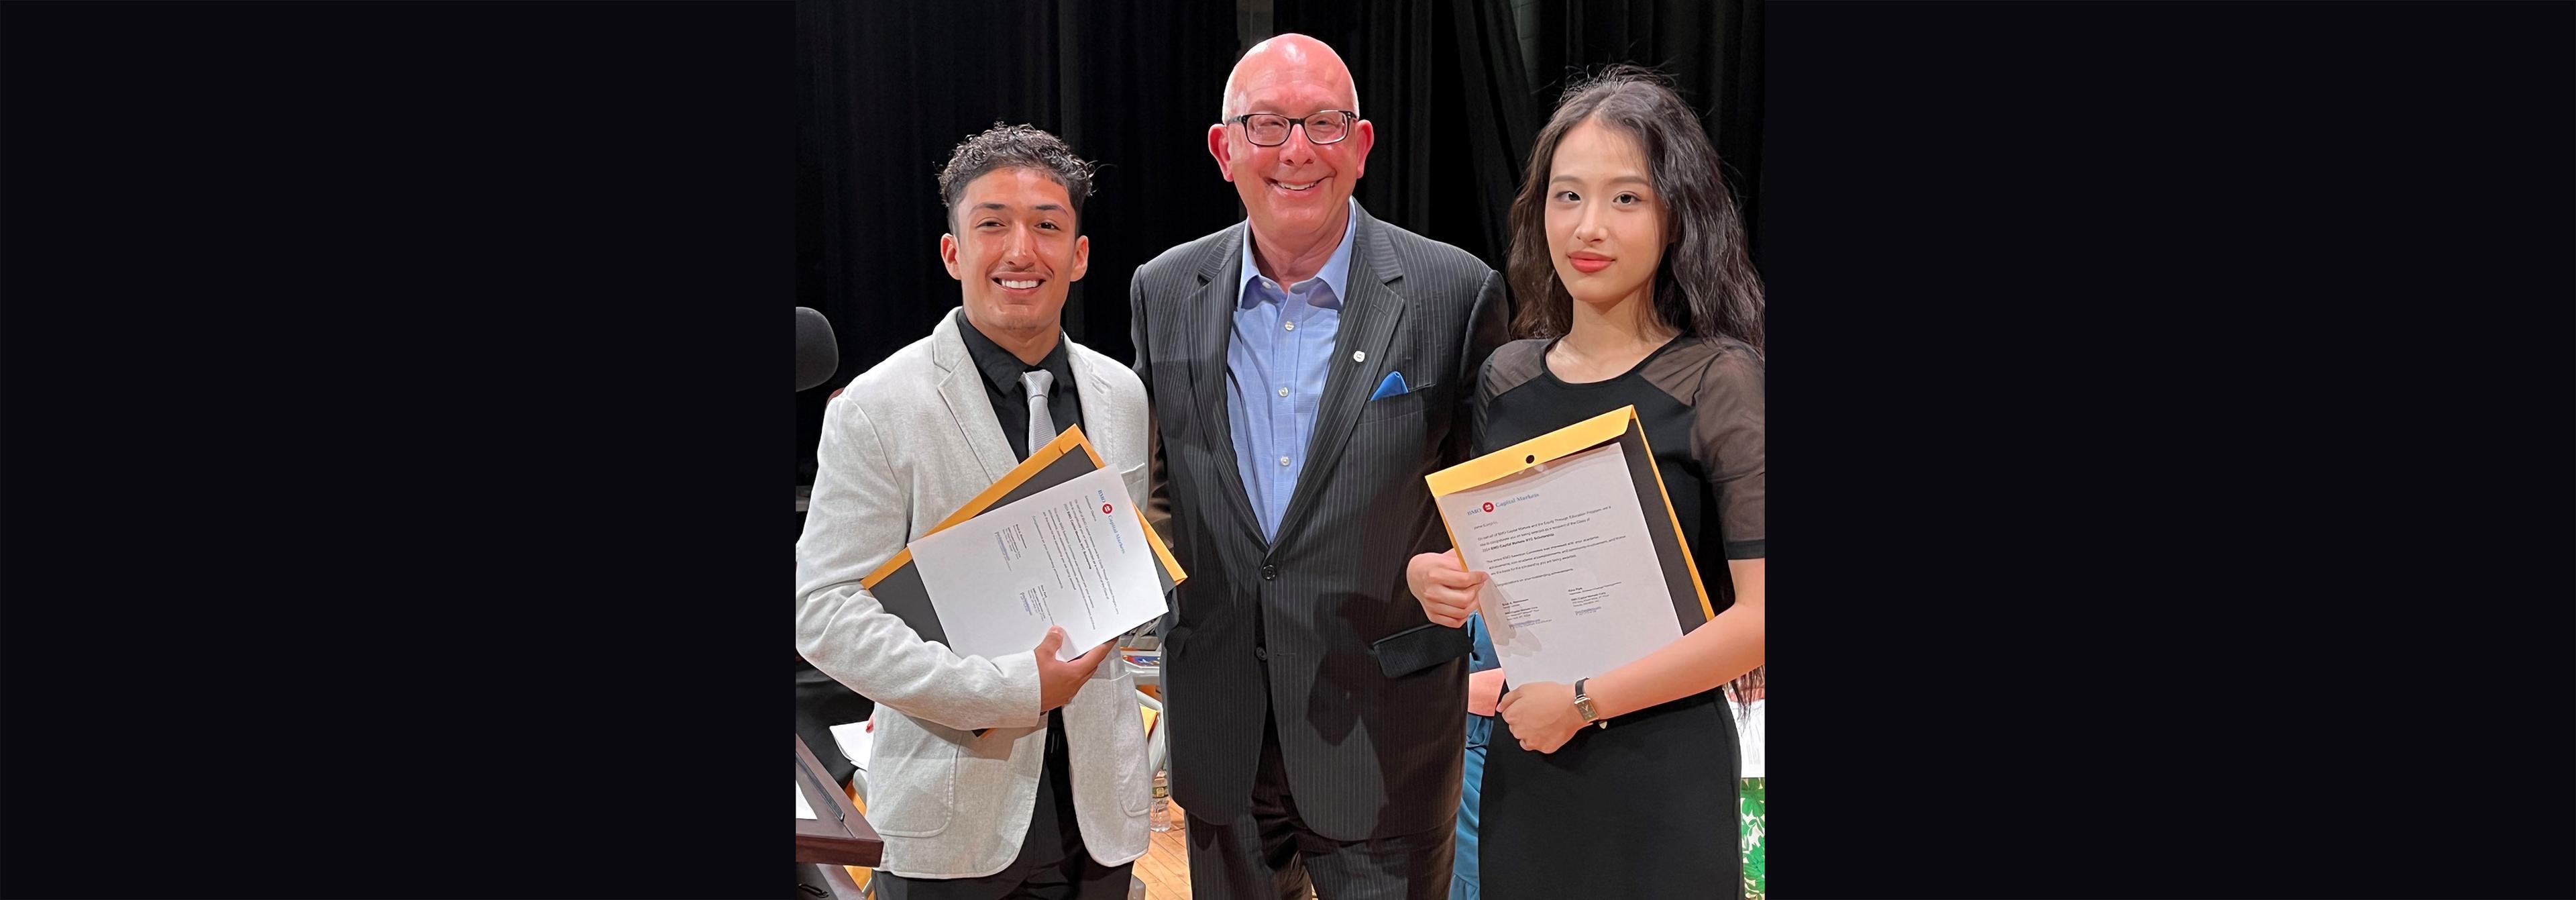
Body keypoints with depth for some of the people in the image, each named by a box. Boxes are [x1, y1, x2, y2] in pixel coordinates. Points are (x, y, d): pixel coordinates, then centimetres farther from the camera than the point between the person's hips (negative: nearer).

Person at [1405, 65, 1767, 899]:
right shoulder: (1506, 377, 3)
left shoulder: (1720, 382, -12)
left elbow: (1760, 616, -18)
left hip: (1662, 772, -4)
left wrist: (1583, 700, -16)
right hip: (1523, 762, 5)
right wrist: (1430, 575, -6)